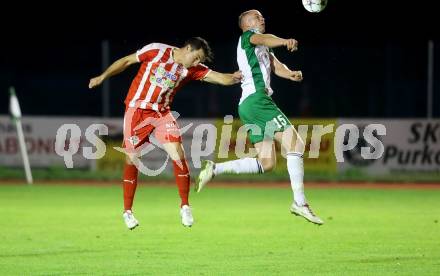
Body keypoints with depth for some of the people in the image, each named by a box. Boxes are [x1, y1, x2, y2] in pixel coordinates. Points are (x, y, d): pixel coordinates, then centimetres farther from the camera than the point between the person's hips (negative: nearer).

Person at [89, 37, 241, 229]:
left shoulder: (194, 69, -3)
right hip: (137, 110, -3)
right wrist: (103, 76, -8)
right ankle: (127, 211, 13)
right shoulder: (157, 51, -12)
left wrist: (233, 78, -35)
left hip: (162, 113, 3)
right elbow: (126, 61, -3)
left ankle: (185, 206, -2)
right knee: (132, 159, 0)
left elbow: (219, 78, -14)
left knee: (178, 154, -13)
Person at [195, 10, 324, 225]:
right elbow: (263, 39, -20)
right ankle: (299, 202, -18)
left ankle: (215, 169, 7)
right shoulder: (247, 35, 3)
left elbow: (275, 65, 12)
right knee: (295, 143, -15)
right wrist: (285, 41, -41)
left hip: (249, 106, 9)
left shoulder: (264, 48, 29)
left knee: (266, 163, 5)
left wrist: (290, 74, -11)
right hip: (256, 99, -9)